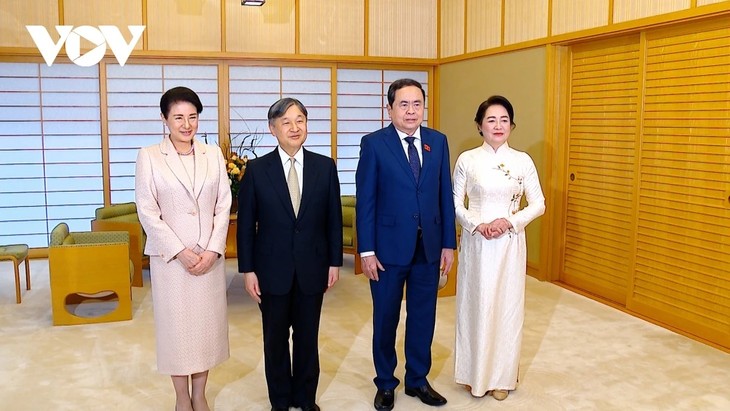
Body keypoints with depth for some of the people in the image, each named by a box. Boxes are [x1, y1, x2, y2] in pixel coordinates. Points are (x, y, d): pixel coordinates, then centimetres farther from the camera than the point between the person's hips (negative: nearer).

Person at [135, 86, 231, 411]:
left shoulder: (213, 154, 4)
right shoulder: (149, 156, -4)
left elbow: (224, 205, 2)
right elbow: (147, 212, -7)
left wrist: (212, 250, -8)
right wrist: (180, 252, -13)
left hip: (210, 255, 3)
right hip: (170, 256, -2)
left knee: (207, 321, 9)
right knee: (176, 324, 6)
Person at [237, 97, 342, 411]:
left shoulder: (325, 167, 0)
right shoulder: (257, 169, -4)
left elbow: (334, 218, 3)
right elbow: (246, 224, -3)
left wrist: (335, 261, 1)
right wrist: (247, 270, -5)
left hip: (312, 267, 1)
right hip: (273, 268, -1)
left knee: (307, 337, 13)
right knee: (276, 338, 12)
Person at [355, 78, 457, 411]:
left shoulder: (438, 141, 4)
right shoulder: (373, 143, -6)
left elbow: (445, 195, 5)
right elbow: (365, 200, -7)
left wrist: (448, 244, 3)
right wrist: (366, 250, -11)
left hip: (429, 247, 3)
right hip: (389, 247, -3)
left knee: (423, 318, 13)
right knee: (385, 319, 12)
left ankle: (418, 380, 32)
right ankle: (385, 384, 30)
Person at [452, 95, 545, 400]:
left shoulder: (522, 161, 0)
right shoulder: (466, 160, -2)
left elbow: (538, 204, 1)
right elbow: (455, 205, 0)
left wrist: (510, 221, -14)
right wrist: (476, 225, -16)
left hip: (510, 243, 1)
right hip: (476, 243, 0)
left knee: (507, 305, 7)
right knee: (474, 304, 6)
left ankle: (502, 376, 23)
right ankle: (474, 373, 23)